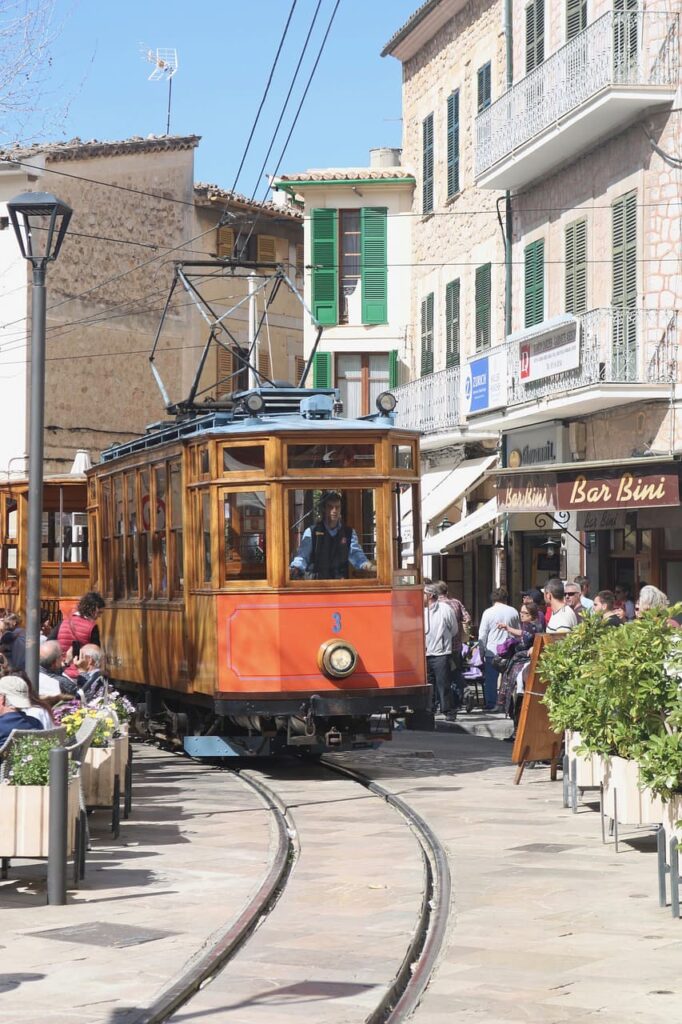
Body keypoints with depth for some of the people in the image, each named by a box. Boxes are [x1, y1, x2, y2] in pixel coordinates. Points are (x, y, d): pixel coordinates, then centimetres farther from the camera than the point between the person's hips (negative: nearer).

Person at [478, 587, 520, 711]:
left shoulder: (488, 612, -4)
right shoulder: (513, 612, 3)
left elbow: (482, 635, -2)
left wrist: (482, 651, 5)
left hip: (492, 651, -2)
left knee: (491, 678, 4)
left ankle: (490, 703, 4)